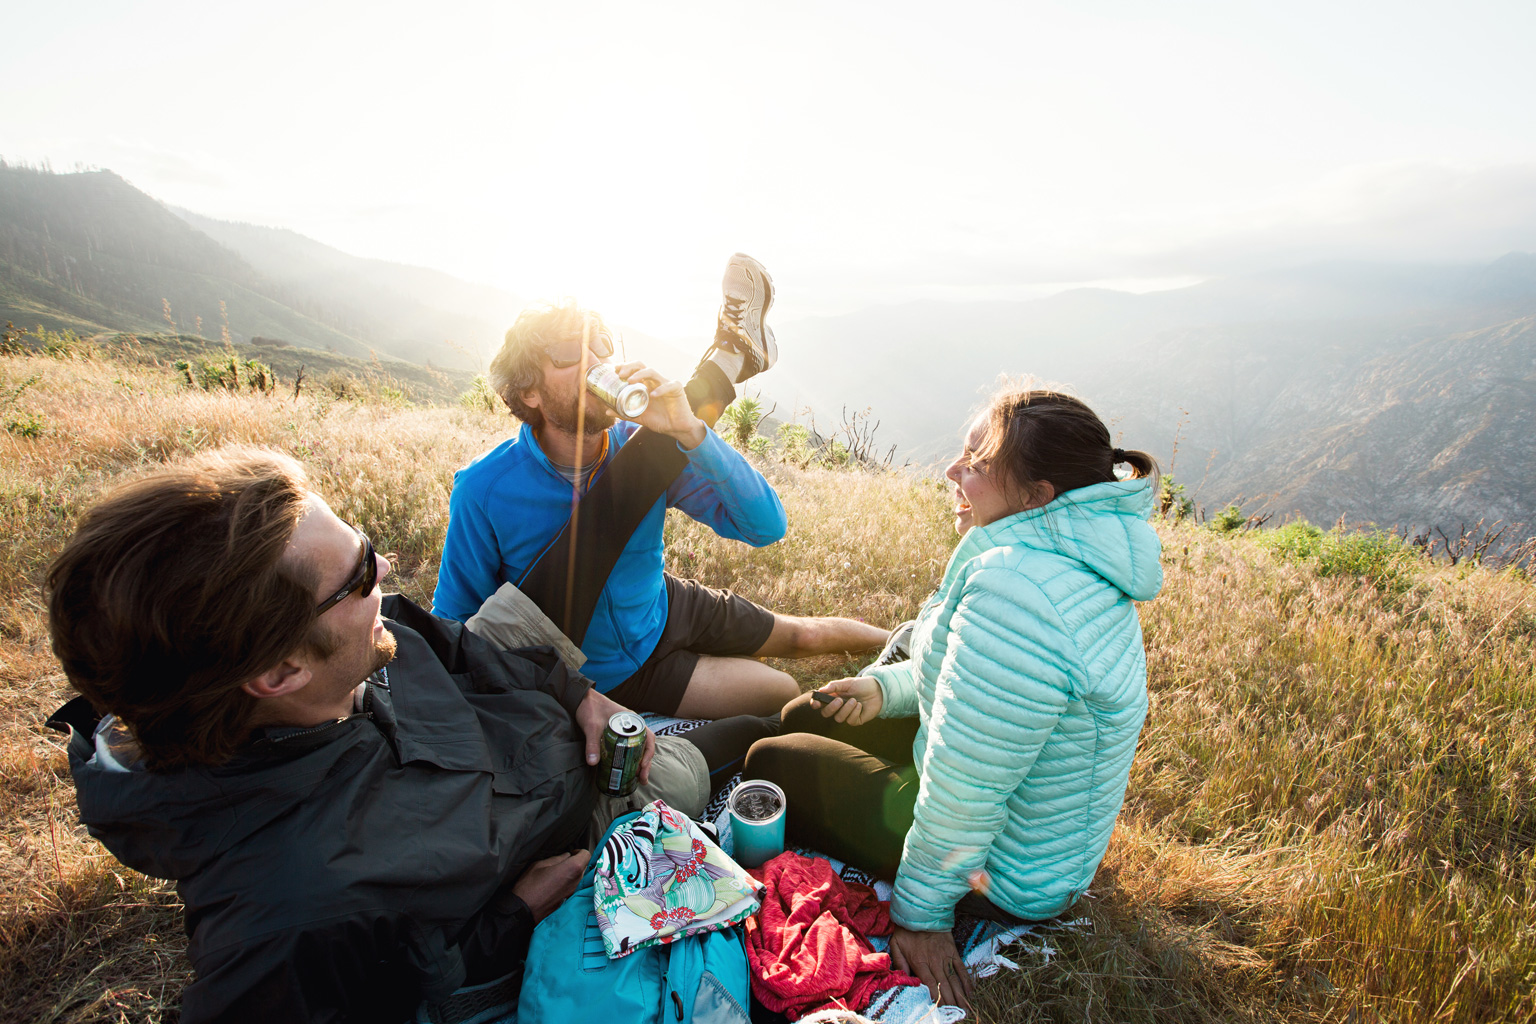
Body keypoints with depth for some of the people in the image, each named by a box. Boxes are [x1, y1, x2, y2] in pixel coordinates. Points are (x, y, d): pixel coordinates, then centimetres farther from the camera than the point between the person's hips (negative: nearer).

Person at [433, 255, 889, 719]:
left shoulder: (642, 445, -19)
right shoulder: (484, 489, -26)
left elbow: (767, 526, -24)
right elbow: (456, 619, -14)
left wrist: (691, 432, -38)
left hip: (665, 608, 3)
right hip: (615, 672, -3)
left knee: (807, 636, 17)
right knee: (786, 695, -6)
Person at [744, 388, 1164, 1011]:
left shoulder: (1014, 590, -38)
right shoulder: (1083, 564, -3)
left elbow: (964, 792, -31)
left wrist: (920, 912, -15)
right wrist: (889, 685, 3)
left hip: (1003, 879, -9)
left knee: (769, 762, 8)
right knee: (804, 716, 19)